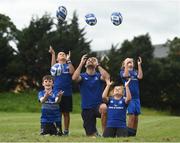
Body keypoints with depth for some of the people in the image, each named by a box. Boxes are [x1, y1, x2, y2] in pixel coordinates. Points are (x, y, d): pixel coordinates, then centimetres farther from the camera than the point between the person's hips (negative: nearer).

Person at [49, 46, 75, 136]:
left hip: (67, 93, 0)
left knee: (66, 113, 5)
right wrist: (53, 54, -24)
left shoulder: (68, 65, 9)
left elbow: (72, 72, -11)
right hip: (57, 92, 0)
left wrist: (68, 60, -13)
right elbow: (52, 67, -15)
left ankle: (66, 130, 11)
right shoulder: (56, 65, 9)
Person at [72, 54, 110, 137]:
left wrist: (97, 65, -14)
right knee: (91, 135, 0)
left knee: (104, 107, -39)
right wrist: (81, 63, -15)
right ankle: (95, 133, 38)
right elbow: (74, 78, -19)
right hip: (86, 108, 1)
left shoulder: (98, 76, 4)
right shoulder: (82, 76, 4)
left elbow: (107, 77, -18)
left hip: (98, 105, -1)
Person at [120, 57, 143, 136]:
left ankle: (134, 133, 12)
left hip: (136, 96, 5)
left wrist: (139, 65, -8)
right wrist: (126, 64, -17)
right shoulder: (123, 72, 4)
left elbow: (140, 77, -7)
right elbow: (125, 75, -19)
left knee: (136, 115, 4)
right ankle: (129, 133, -6)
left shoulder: (135, 72, 13)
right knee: (131, 115, -12)